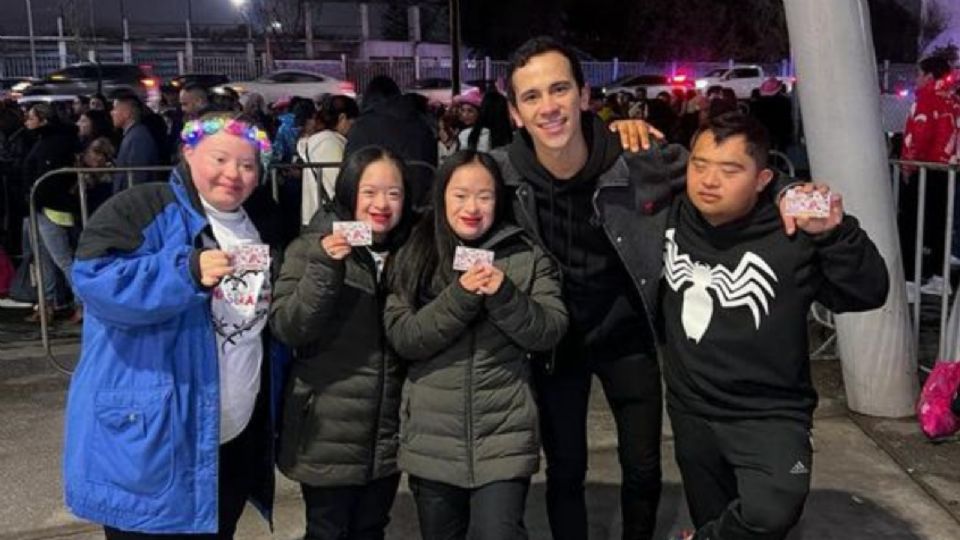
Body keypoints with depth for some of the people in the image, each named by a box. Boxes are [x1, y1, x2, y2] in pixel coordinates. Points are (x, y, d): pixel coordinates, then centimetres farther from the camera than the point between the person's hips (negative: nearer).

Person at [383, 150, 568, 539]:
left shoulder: (527, 256, 0)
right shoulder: (414, 257, 2)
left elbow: (550, 332, -5)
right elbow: (402, 338, -8)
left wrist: (504, 296, -20)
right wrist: (459, 297, -19)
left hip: (503, 438, -1)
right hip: (432, 439, 2)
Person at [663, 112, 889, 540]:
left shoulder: (790, 239, -17)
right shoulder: (671, 216, -5)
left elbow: (869, 293, -18)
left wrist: (834, 234, -33)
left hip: (768, 415, -4)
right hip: (689, 409, 4)